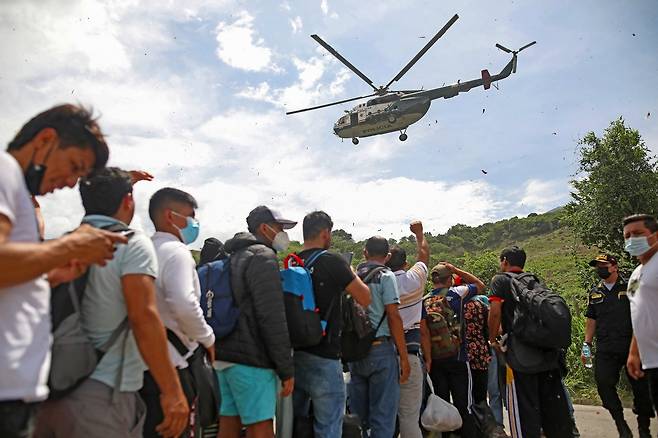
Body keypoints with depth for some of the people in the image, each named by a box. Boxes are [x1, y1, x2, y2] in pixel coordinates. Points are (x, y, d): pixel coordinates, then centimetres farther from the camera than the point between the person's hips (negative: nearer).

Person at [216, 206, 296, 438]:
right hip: (250, 360, -9)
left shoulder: (233, 257, 18)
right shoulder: (263, 257, -11)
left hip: (224, 355, 9)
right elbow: (273, 317, -18)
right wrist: (286, 368, -15)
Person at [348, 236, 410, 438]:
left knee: (358, 414, 14)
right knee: (383, 416, 2)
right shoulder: (386, 276, -6)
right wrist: (404, 357, -8)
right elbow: (393, 317, -12)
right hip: (380, 349, -5)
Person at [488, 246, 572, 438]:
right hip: (548, 353, 6)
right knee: (554, 404, 14)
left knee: (524, 407, 0)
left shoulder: (500, 280, -2)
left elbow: (495, 312, -11)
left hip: (521, 355, -6)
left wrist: (493, 340, 2)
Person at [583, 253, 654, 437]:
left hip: (632, 346, -2)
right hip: (605, 349, 3)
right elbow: (591, 320, 16)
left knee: (640, 386, 4)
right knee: (603, 383, -10)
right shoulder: (595, 293, 12)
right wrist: (587, 344, 9)